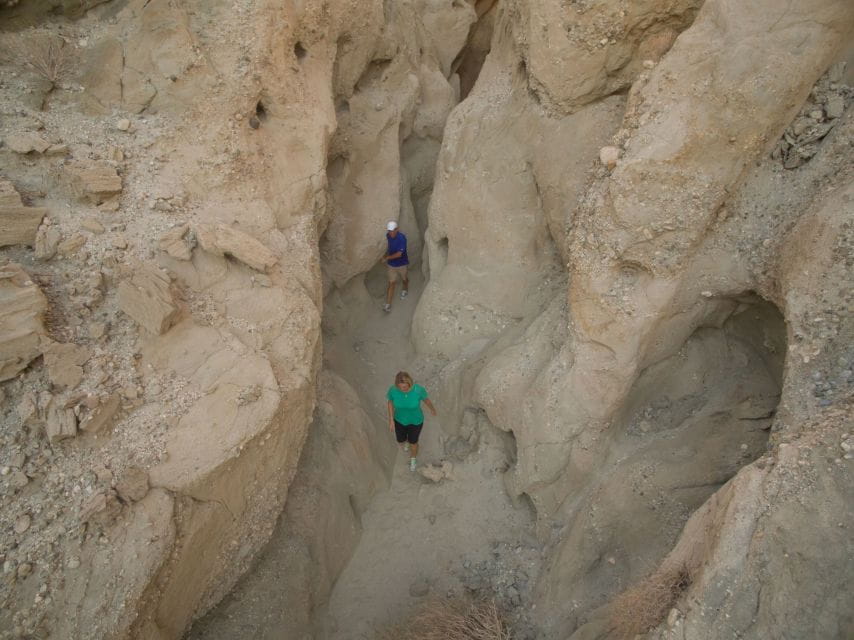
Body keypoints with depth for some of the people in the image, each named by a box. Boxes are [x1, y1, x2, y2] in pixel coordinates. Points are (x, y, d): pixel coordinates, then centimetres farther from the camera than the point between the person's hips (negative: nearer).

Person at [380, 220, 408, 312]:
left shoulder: (401, 238, -28)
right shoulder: (388, 235, -8)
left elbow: (399, 254, -30)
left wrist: (387, 257, -25)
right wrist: (386, 254, 6)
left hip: (401, 264, -3)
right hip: (391, 264, 3)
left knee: (404, 279, 24)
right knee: (391, 283, 2)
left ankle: (405, 291, 56)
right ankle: (388, 304, 1)